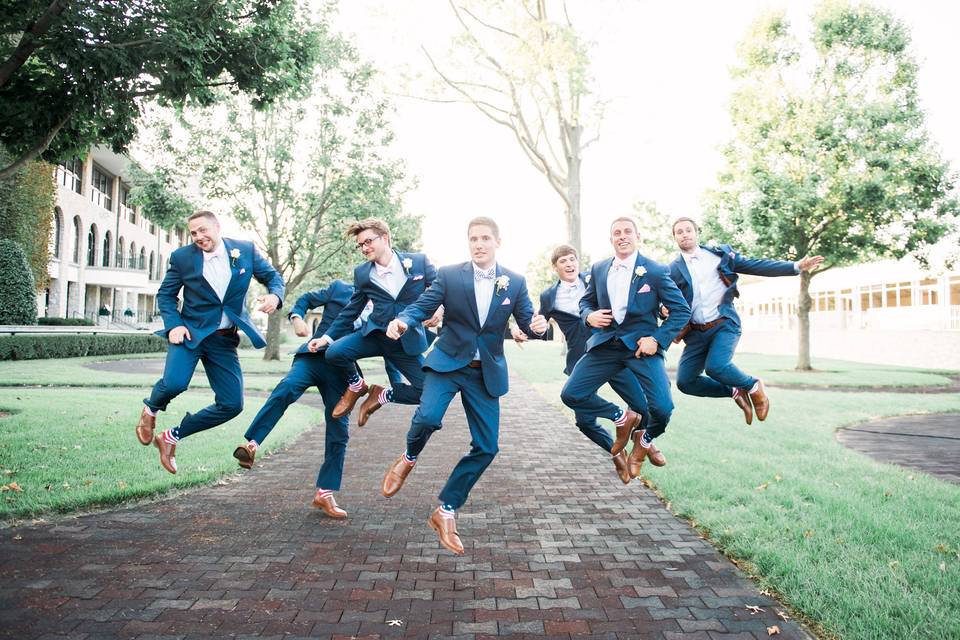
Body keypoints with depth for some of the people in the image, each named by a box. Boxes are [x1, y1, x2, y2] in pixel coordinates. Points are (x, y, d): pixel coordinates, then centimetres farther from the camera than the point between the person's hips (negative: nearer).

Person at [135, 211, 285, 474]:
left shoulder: (245, 250, 1)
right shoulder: (182, 257, -2)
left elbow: (273, 276, 9)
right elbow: (165, 294, 8)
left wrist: (275, 295, -14)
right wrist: (173, 324, -9)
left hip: (225, 340, 2)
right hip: (191, 332, -2)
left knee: (232, 404, -3)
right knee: (174, 383, -28)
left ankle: (171, 437, 17)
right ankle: (150, 409, 11)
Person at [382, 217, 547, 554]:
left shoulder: (515, 282, 2)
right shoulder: (449, 275, -4)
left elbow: (527, 321, 4)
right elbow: (422, 306, -5)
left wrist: (538, 325, -20)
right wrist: (402, 320, -27)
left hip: (486, 372, 3)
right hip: (447, 362, -2)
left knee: (486, 447, 0)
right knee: (428, 416, -29)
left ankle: (446, 510, 18)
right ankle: (409, 458, 8)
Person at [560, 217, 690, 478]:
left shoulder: (655, 271, -4)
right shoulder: (598, 270, 7)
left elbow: (681, 310, -2)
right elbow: (586, 300, 20)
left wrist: (658, 339, -14)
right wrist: (589, 315, -4)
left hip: (642, 345, -3)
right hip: (606, 344, 4)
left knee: (662, 408, -17)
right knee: (571, 395, -9)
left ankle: (645, 440, 22)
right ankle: (623, 418, 16)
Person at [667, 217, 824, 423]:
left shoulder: (720, 254, 4)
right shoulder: (672, 270, 4)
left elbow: (756, 266, 4)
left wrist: (796, 266, -1)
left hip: (724, 324, -3)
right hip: (696, 332, 3)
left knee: (715, 366, -28)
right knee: (685, 381, -8)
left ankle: (753, 386, 4)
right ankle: (735, 392, 15)